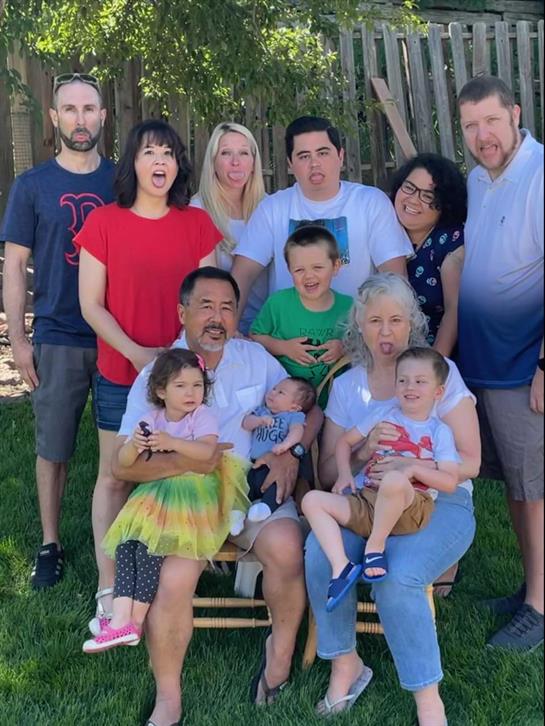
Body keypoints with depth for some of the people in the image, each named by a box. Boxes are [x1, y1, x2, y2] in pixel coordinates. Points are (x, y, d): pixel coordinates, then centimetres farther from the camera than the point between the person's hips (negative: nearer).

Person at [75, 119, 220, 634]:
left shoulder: (197, 224, 3)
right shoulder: (103, 223, -3)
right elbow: (91, 305, -5)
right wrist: (135, 352, -16)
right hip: (120, 374, -1)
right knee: (115, 476, 4)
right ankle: (108, 589, 13)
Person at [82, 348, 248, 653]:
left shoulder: (203, 416, -4)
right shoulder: (152, 419, 8)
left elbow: (207, 451, -24)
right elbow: (124, 462, 1)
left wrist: (171, 442, -35)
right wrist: (134, 445, -22)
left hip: (193, 492, -5)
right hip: (156, 490, 6)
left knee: (150, 541, -25)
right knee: (128, 539, -18)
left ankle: (135, 621, -14)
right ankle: (121, 619, -22)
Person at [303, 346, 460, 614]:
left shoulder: (439, 432, 6)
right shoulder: (384, 416, 17)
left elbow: (450, 482, -3)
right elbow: (345, 441, 21)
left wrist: (413, 469, -14)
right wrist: (345, 474, 5)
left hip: (410, 508, -5)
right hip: (366, 503, 5)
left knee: (393, 481, -40)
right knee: (312, 500, -14)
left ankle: (375, 547, -18)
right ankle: (341, 567, -27)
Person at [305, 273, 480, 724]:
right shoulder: (346, 386, 11)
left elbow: (469, 462, -3)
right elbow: (328, 474, 9)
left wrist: (411, 467, -21)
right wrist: (363, 452, -13)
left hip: (439, 503, -3)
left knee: (396, 576, -33)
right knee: (319, 554, -28)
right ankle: (345, 665, -5)